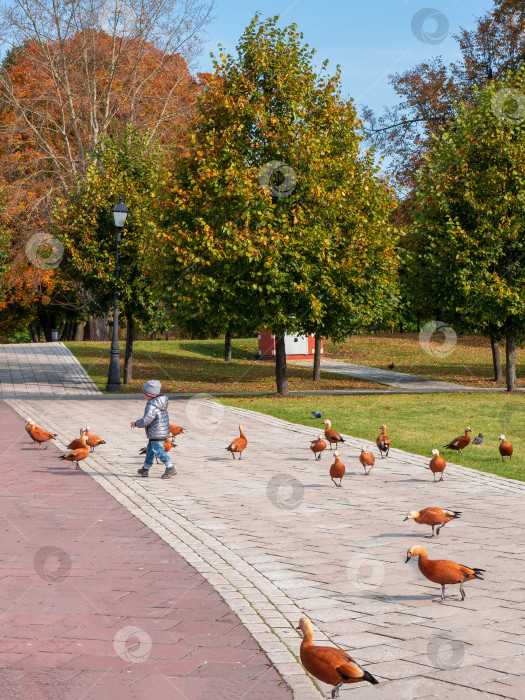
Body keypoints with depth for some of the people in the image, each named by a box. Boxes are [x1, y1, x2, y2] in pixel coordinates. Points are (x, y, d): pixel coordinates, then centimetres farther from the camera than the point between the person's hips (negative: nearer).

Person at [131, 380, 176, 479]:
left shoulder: (152, 405, -20)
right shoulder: (161, 402, 12)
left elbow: (146, 420, -23)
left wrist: (136, 423, -6)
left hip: (156, 433, -10)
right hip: (163, 432, 10)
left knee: (158, 450, -7)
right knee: (150, 449, 19)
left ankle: (170, 468, -10)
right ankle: (145, 469, 28)